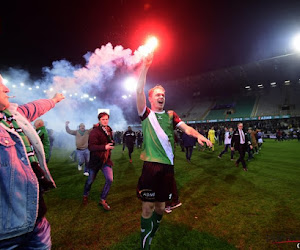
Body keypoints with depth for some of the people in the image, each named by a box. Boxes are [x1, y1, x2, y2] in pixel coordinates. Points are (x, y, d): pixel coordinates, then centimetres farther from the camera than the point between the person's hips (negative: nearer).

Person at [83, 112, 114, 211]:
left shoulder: (109, 130, 4)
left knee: (110, 179, -8)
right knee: (91, 180, 15)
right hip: (95, 159, -4)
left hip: (106, 159, 5)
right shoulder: (94, 132, -18)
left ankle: (102, 200, 13)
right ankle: (85, 196, 45)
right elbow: (91, 147, -30)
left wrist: (111, 144, 3)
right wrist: (104, 147, -41)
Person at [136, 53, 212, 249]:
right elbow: (139, 90, -7)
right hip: (151, 165, -3)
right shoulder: (146, 114, 4)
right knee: (148, 206, 2)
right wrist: (145, 66, -12)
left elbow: (185, 127, 2)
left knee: (161, 206, 15)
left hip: (168, 165, 4)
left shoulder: (171, 115, 13)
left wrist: (198, 135, -18)